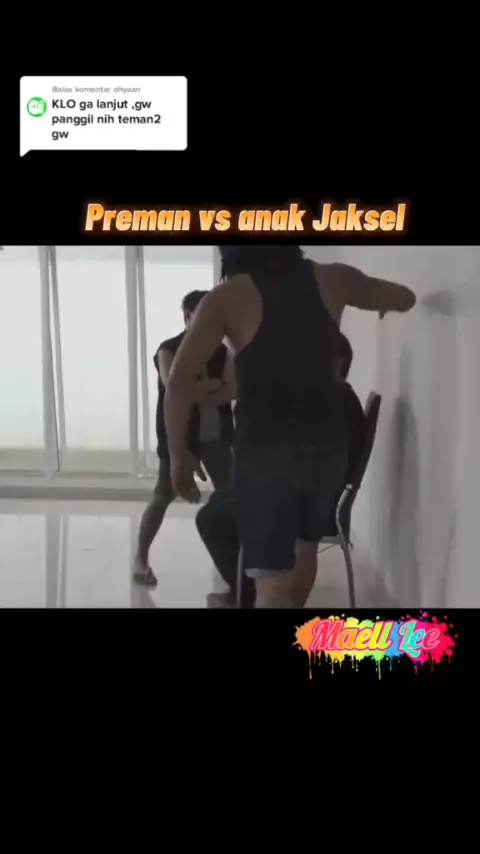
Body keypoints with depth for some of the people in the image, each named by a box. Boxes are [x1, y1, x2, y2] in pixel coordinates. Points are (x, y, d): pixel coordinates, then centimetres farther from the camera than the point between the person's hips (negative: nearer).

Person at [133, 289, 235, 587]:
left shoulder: (221, 351, 6)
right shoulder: (168, 351, -8)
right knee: (163, 497, 1)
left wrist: (198, 395, -18)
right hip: (180, 437, -5)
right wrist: (212, 384, -12)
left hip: (216, 436, 5)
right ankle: (141, 558, 13)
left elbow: (232, 391, -6)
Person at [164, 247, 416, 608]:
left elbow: (179, 380, -13)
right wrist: (376, 296, 44)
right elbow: (405, 298, 22)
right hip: (328, 446, 4)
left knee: (272, 582, -2)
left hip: (265, 451, -4)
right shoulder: (330, 279, 6)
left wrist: (179, 455, -3)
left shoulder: (227, 298, -4)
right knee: (304, 545, 28)